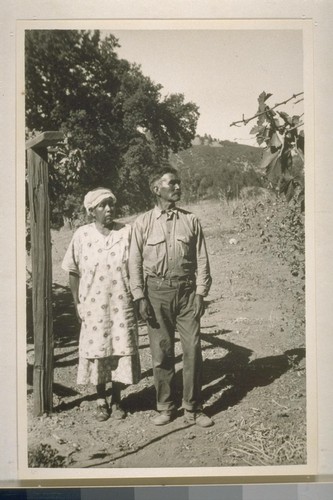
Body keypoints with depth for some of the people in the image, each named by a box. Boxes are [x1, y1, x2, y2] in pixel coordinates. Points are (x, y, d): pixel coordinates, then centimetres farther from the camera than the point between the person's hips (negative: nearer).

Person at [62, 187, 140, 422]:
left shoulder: (127, 232, -3)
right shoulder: (82, 235, -3)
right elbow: (74, 271, 3)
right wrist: (77, 303, 1)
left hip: (122, 305, 0)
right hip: (94, 306, 0)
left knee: (122, 351, 6)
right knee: (96, 352, 8)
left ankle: (116, 400, 24)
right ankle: (101, 400, 26)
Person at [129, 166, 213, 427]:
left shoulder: (191, 221, 6)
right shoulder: (143, 223, 3)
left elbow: (202, 259, 6)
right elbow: (135, 262, 3)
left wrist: (200, 293, -1)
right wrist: (140, 297, -3)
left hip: (187, 291, 1)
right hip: (157, 291, -1)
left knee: (193, 349, 1)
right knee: (161, 352, 6)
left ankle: (193, 408, 16)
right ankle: (165, 407, 22)